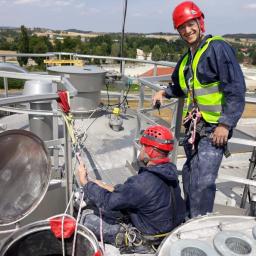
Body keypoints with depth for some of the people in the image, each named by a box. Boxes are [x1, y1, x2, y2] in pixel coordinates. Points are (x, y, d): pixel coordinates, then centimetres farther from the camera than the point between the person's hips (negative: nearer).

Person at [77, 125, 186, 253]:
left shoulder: (144, 182, -34)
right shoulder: (169, 170, -7)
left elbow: (107, 202, -24)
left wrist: (84, 181, -11)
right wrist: (107, 187, 3)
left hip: (146, 240, -8)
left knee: (87, 218, 2)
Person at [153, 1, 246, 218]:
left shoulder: (218, 47, -8)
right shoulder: (187, 58, 17)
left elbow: (236, 89, -15)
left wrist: (225, 124, -20)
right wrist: (165, 93, 16)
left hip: (214, 128, -8)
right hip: (194, 127, 8)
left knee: (202, 182, -14)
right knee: (189, 176, 15)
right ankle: (190, 221, 33)